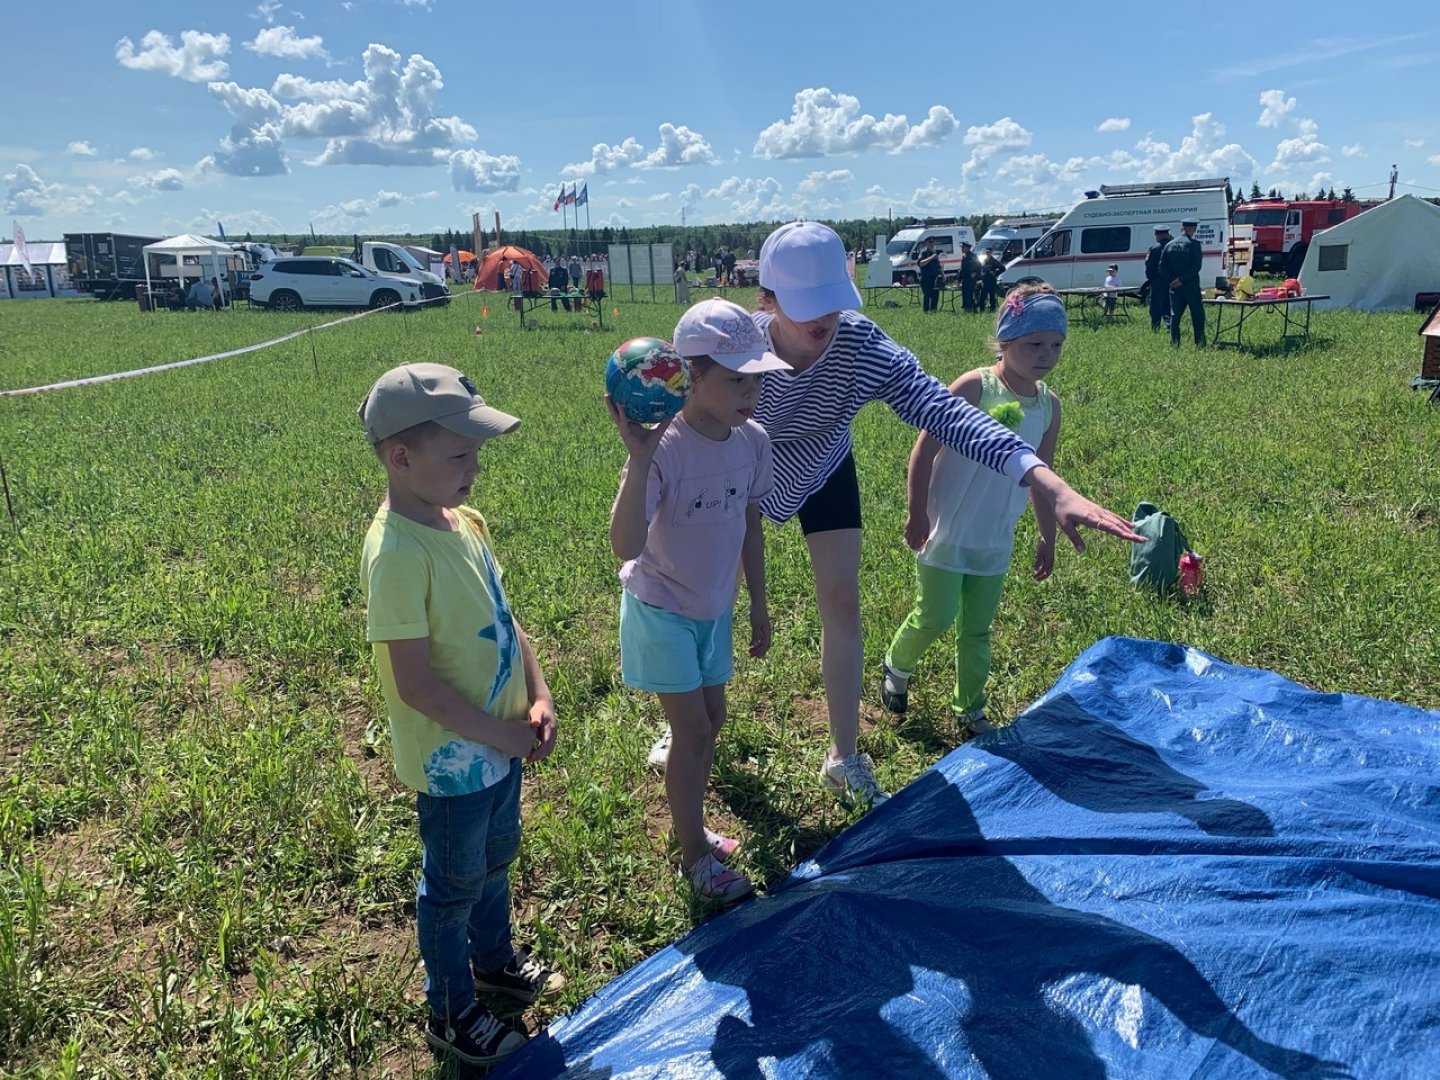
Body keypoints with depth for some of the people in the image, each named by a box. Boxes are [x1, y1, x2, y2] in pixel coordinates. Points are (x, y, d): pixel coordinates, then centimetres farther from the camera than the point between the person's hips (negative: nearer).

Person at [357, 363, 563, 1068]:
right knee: (454, 886, 15)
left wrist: (537, 698, -3)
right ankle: (451, 1013, 39)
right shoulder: (397, 552, -29)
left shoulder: (463, 521, -2)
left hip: (501, 742, 8)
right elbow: (418, 686, -28)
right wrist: (503, 736, -18)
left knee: (495, 858, 28)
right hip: (451, 760, -8)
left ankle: (494, 958, 54)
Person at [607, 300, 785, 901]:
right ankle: (695, 852, 22)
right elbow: (626, 546, -39)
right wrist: (638, 459, -48)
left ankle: (689, 824, 40)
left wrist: (758, 604, 11)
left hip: (714, 607, 6)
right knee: (693, 727, 1)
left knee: (712, 718, 17)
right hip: (662, 609, -6)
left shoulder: (752, 440, -9)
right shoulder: (665, 448, -29)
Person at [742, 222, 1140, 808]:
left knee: (841, 601, -1)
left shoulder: (863, 347, -34)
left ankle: (843, 758, 15)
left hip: (823, 473, 1)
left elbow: (944, 411, -44)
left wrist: (1051, 487, -54)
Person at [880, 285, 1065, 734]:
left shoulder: (1049, 405, 1)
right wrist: (917, 514, -17)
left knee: (977, 630, 15)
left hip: (996, 541, 5)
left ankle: (970, 708, 32)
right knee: (935, 618, 2)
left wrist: (1047, 538, 15)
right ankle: (896, 666, 31)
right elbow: (924, 451, -15)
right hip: (947, 534, -5)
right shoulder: (974, 388, -17)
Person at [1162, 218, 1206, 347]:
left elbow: (1162, 266, 4)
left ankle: (1174, 342, 2)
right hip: (1191, 286, -4)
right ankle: (1200, 343, 3)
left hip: (1174, 287, 4)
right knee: (1197, 314, 5)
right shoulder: (1194, 244, -8)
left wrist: (1172, 280, -1)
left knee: (1175, 315, 7)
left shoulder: (1170, 245, 6)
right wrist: (1182, 279, -13)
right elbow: (1196, 266, -16)